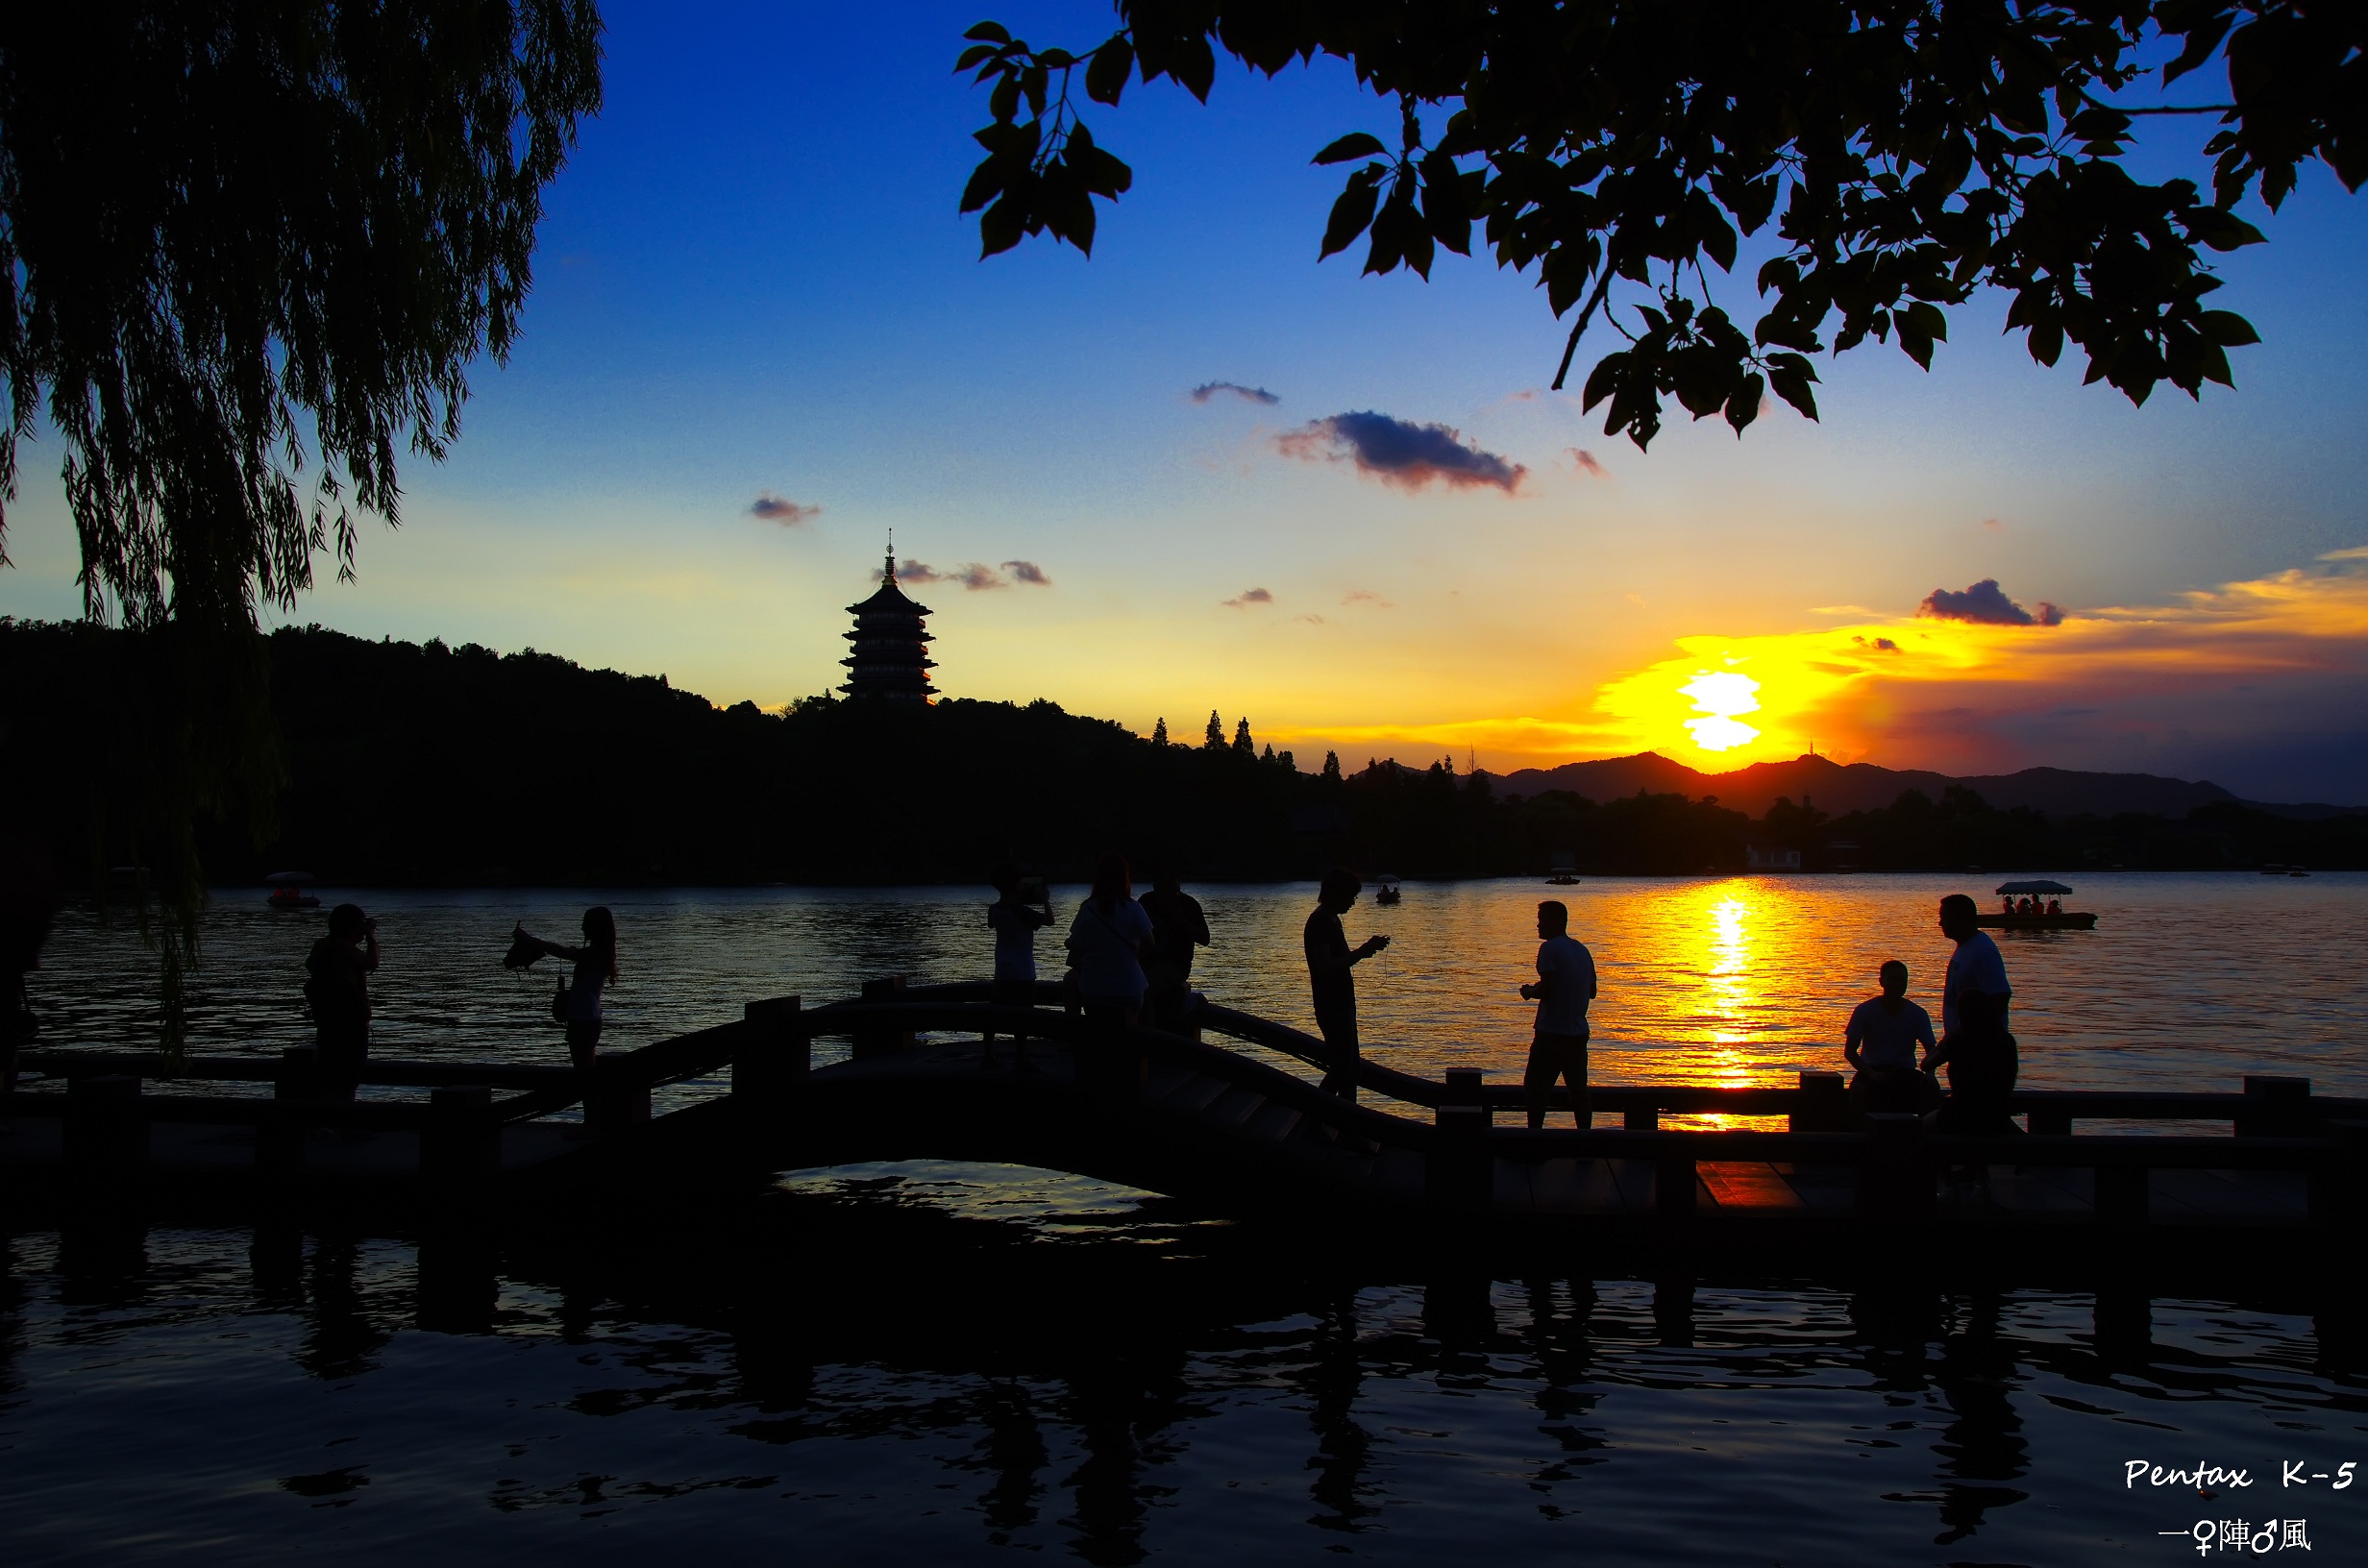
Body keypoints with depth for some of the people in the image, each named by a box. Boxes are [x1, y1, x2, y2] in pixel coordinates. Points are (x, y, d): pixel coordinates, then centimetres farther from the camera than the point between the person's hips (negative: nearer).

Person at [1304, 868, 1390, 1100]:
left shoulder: (1331, 920, 14)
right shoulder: (1320, 923, -17)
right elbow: (1325, 966, -27)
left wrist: (1364, 950, 7)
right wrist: (1363, 951, -25)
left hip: (1342, 1005, 10)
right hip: (1332, 1008, -10)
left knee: (1347, 1069, 15)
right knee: (1343, 1070, -8)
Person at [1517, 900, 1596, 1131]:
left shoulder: (1550, 948, -10)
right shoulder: (1582, 950, 14)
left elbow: (1546, 988, -19)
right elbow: (1591, 991, 18)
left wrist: (1529, 992, -1)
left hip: (1552, 1033, -7)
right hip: (1579, 1033, 7)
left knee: (1535, 1088, -1)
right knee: (1578, 1089, 10)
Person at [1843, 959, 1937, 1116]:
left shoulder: (1918, 1014, 3)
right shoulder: (1864, 1011, -1)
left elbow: (1932, 1050, -1)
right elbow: (1849, 1052, -3)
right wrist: (1872, 1074, -20)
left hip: (1905, 1070, 2)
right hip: (1872, 1069, -1)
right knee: (1858, 1089, -36)